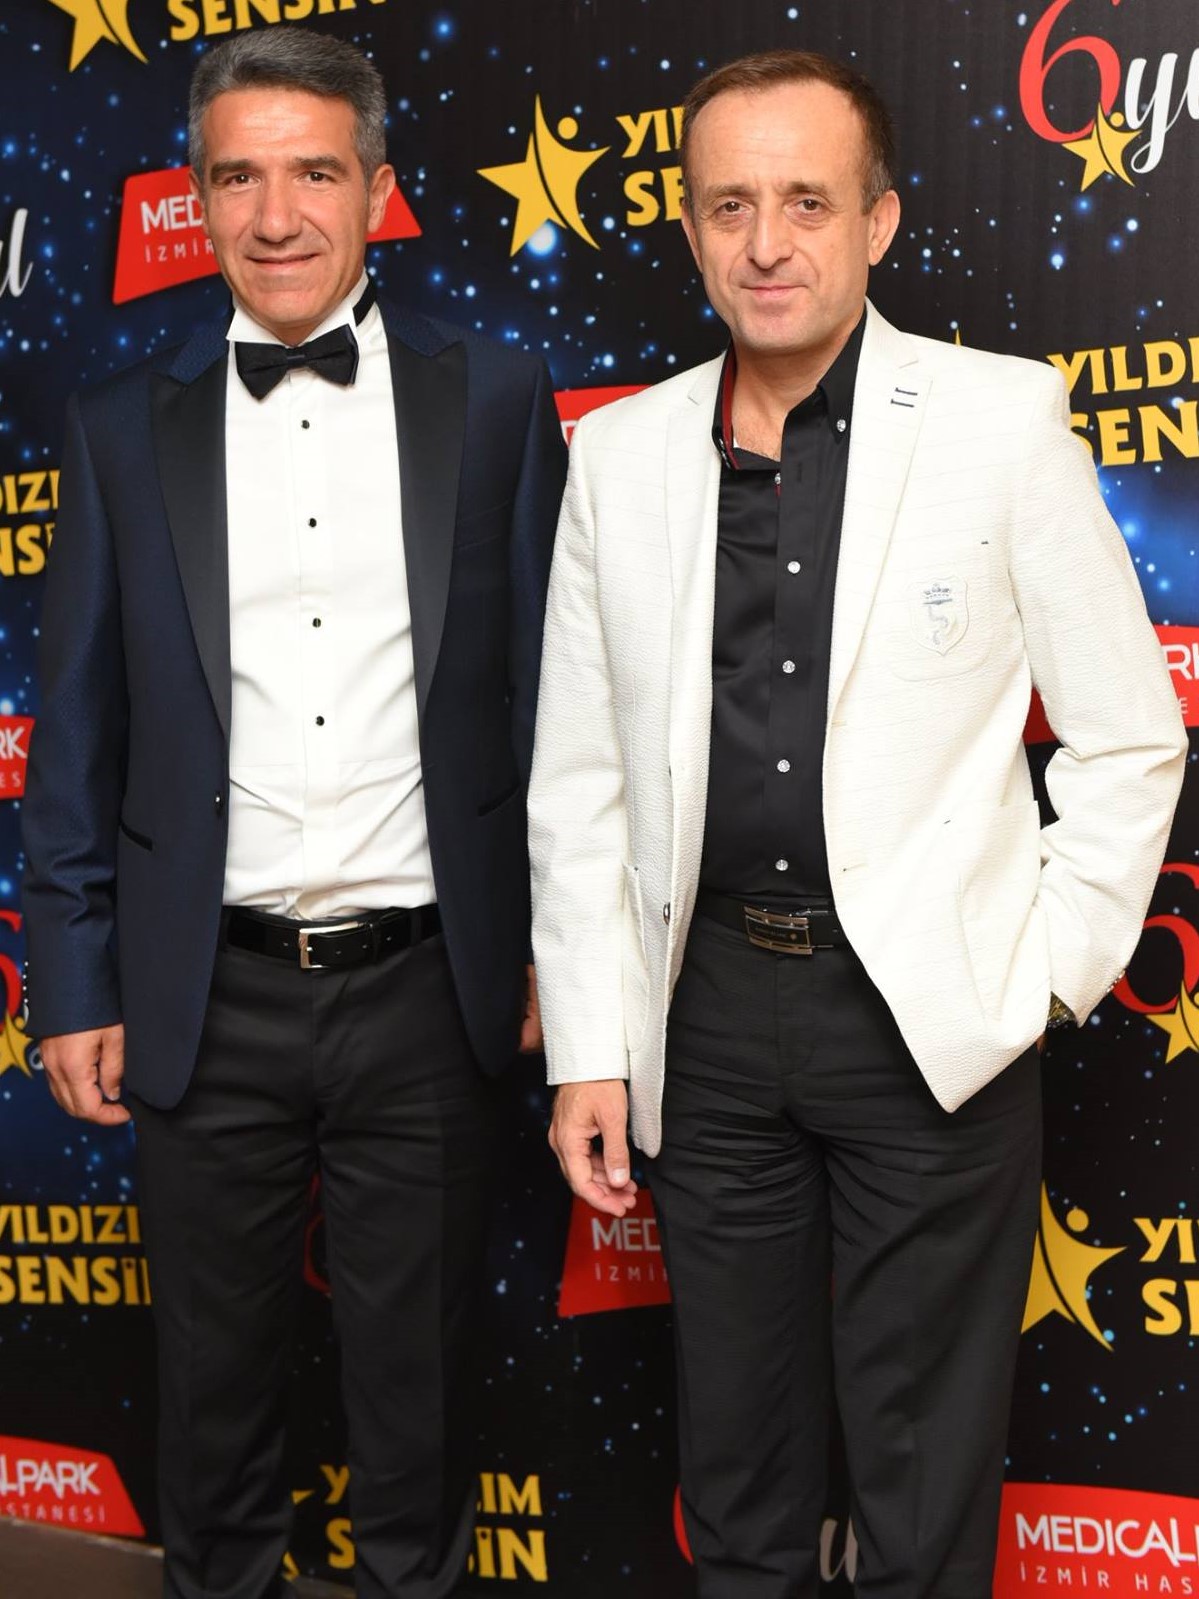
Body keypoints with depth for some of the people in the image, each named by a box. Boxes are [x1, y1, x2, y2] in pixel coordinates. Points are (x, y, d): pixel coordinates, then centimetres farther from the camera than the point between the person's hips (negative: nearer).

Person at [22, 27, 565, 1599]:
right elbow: (79, 736, 4)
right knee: (214, 1368, 16)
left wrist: (558, 942, 2)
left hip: (425, 985, -1)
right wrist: (73, 991, 2)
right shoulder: (125, 426, 3)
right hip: (207, 995, 1)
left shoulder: (494, 400, 0)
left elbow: (547, 692, 3)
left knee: (417, 1368, 15)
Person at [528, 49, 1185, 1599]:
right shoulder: (618, 453, 3)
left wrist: (1051, 971, -5)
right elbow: (576, 781, 5)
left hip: (933, 1019, -3)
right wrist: (587, 1051, 3)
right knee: (734, 1445, 18)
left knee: (925, 1471, 10)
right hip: (709, 1012, 3)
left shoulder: (1005, 422, -6)